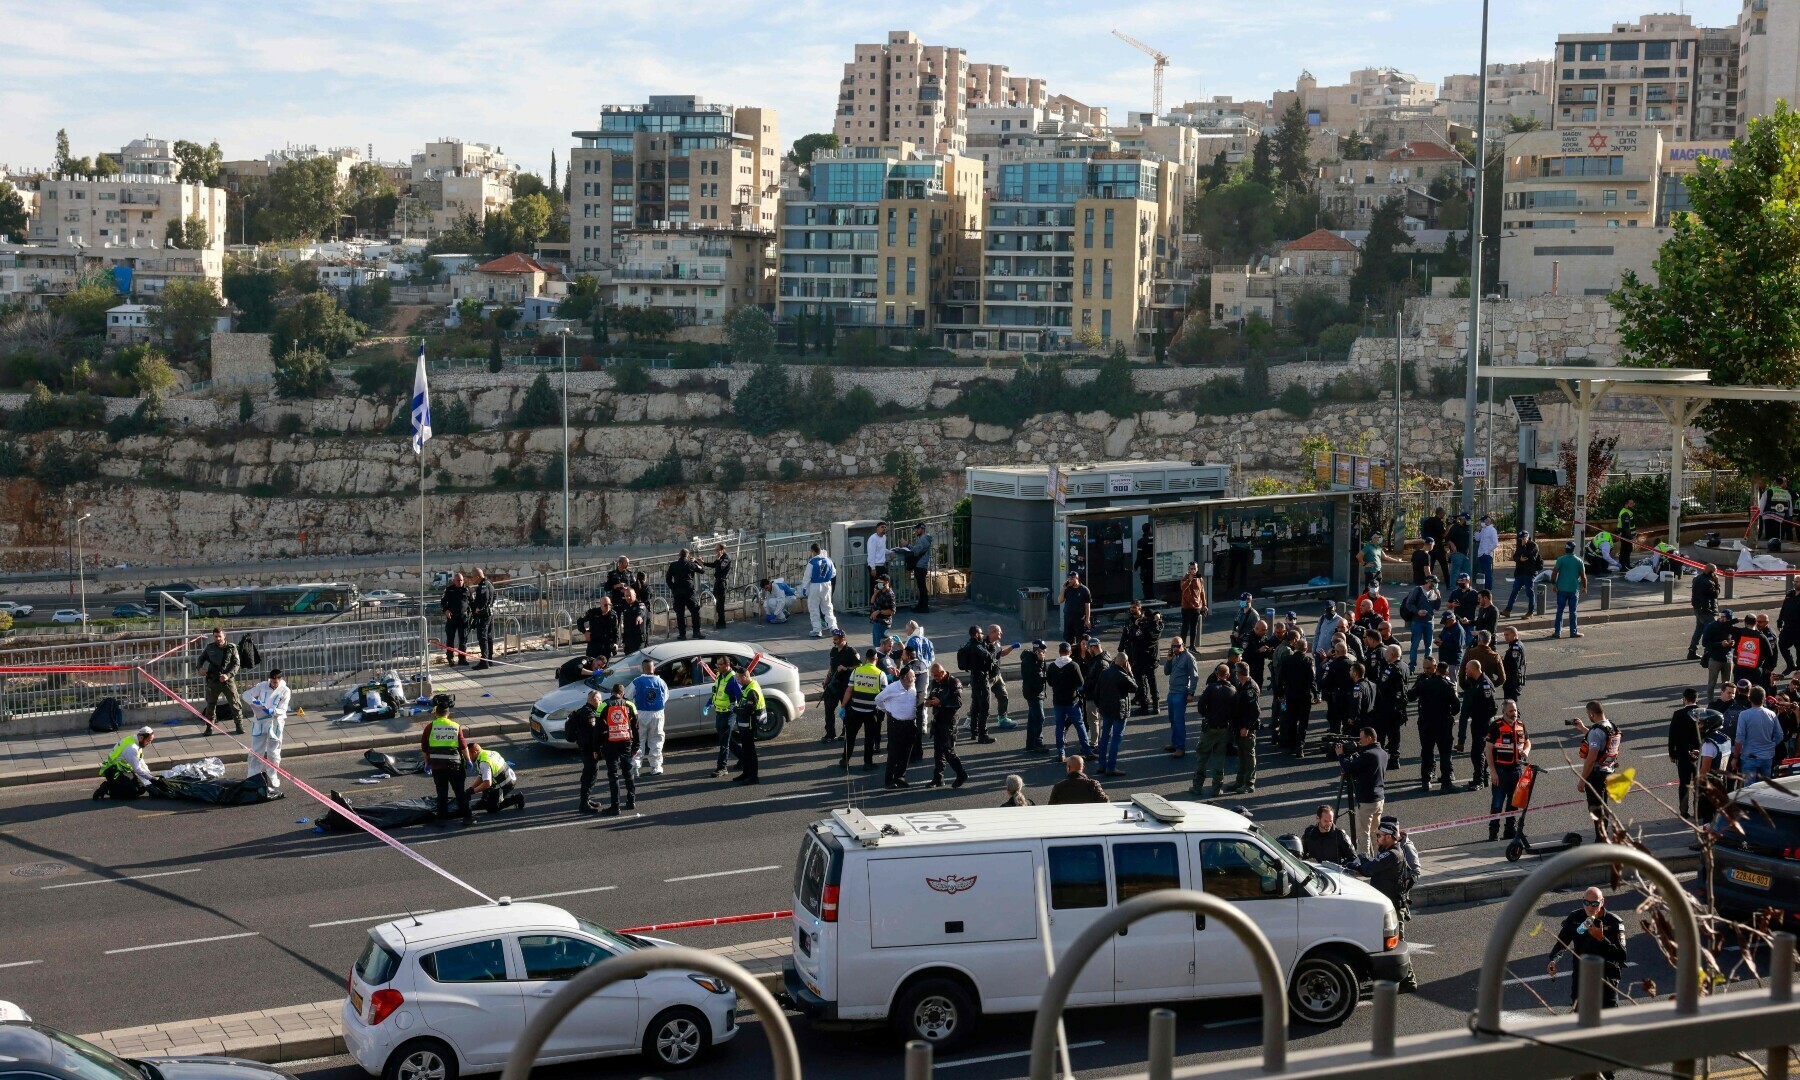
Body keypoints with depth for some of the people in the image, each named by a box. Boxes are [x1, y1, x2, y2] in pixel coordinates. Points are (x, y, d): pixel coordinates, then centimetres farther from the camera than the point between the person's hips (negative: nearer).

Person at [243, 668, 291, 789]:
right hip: (259, 722, 1)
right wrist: (254, 701, -19)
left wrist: (273, 711, -30)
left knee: (273, 752, 8)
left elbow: (282, 710, -9)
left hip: (275, 723, -1)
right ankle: (252, 778, 10)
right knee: (256, 751, 3)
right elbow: (246, 695, 2)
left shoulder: (285, 691, -4)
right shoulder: (262, 686, 1)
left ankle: (272, 778, 19)